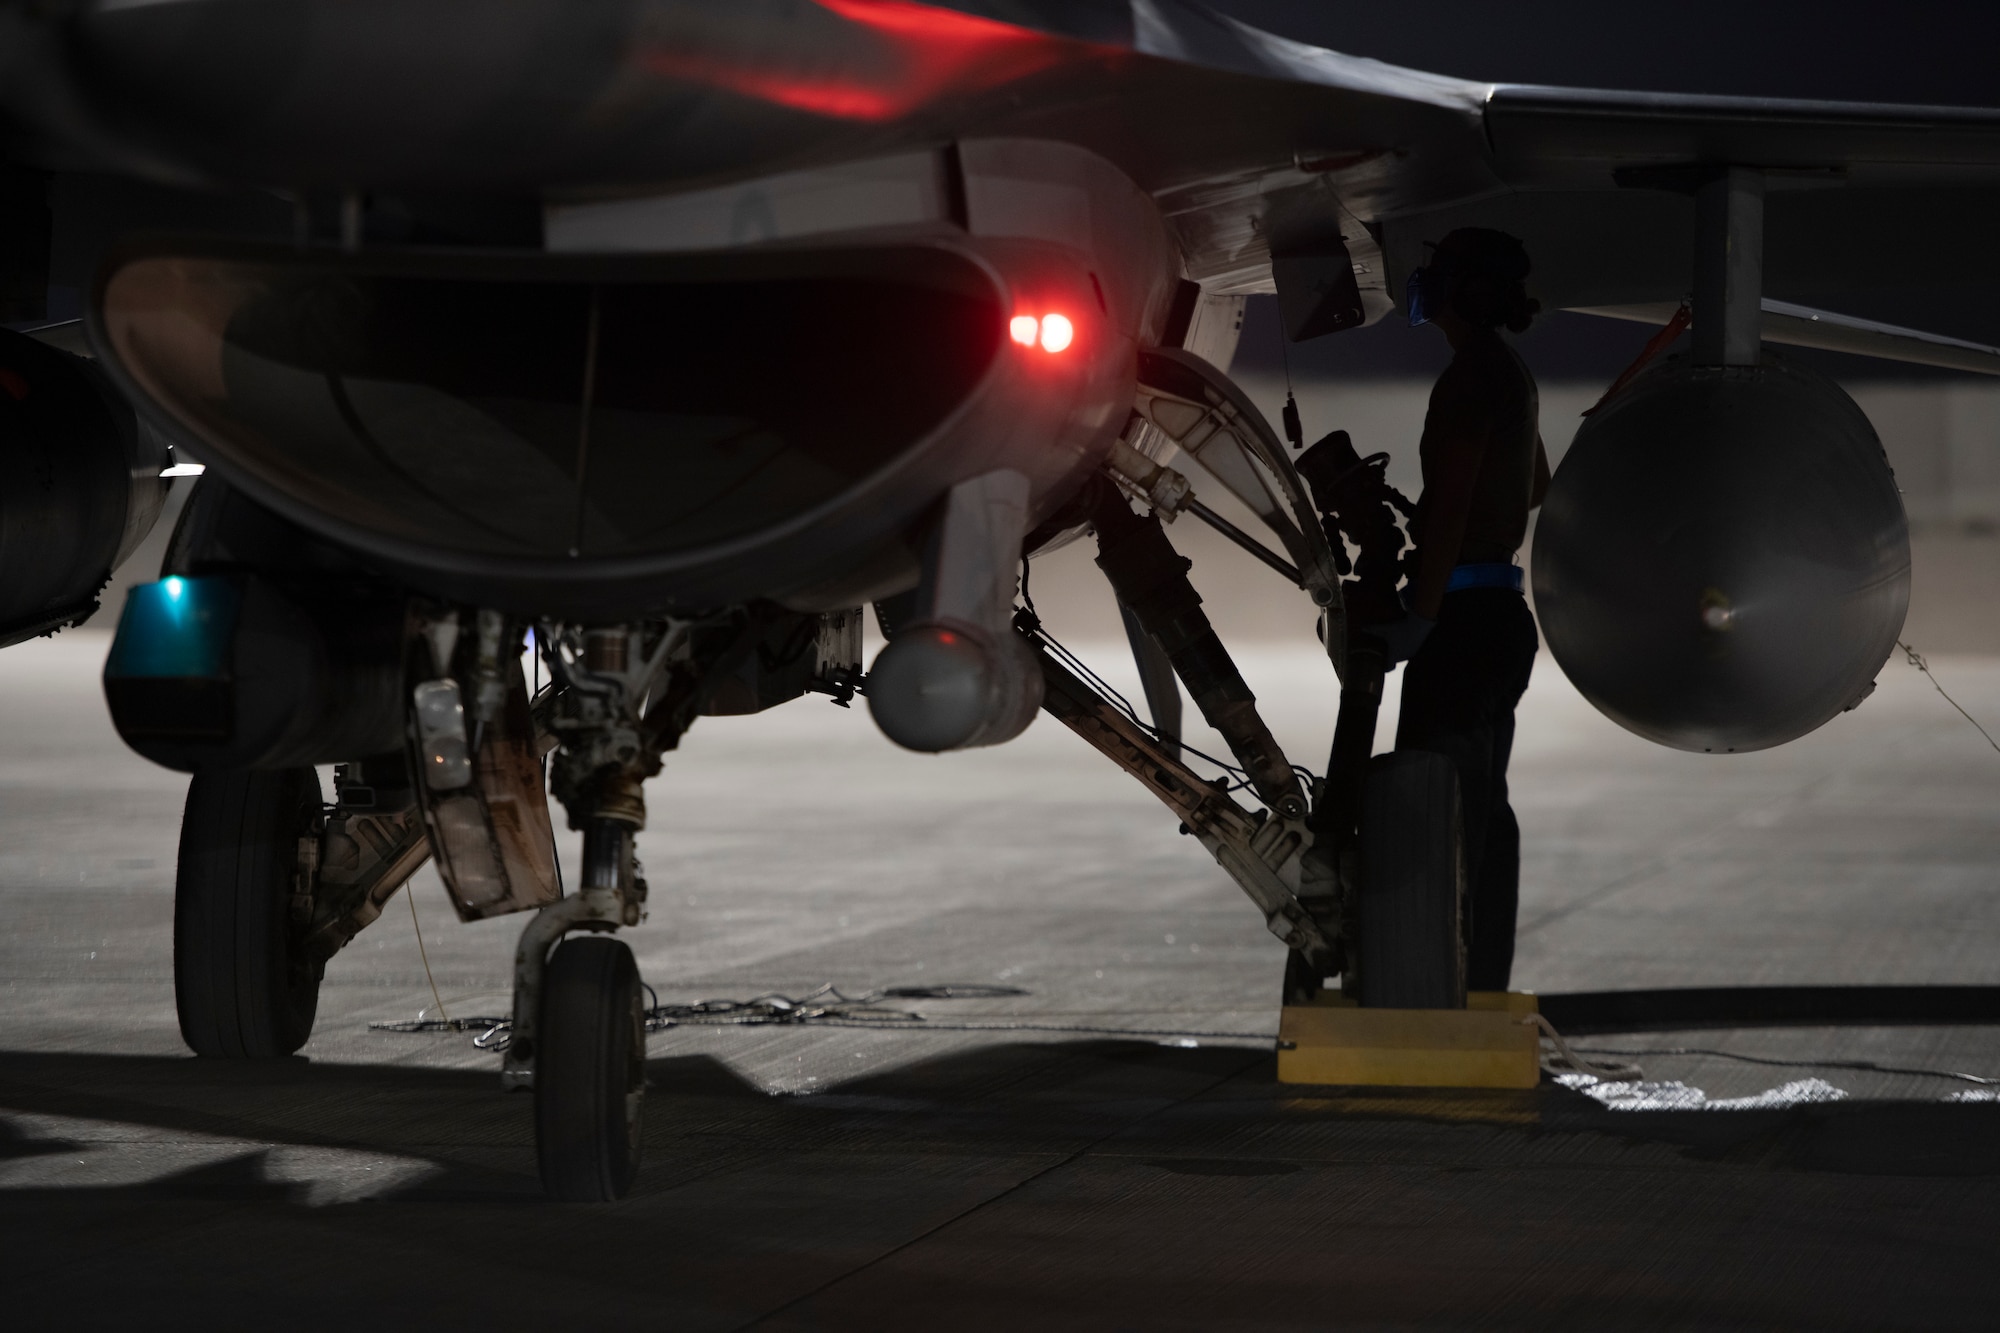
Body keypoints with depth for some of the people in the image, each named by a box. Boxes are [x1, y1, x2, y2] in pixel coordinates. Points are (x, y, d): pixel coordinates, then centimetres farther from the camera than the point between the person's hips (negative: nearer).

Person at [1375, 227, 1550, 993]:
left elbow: (1449, 509, -22)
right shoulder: (1509, 376, 15)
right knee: (1481, 810, 14)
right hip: (1499, 608, 10)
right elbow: (1534, 487, 31)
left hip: (1464, 615, -10)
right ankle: (1485, 994, 19)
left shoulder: (1470, 380, -16)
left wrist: (1419, 617, -21)